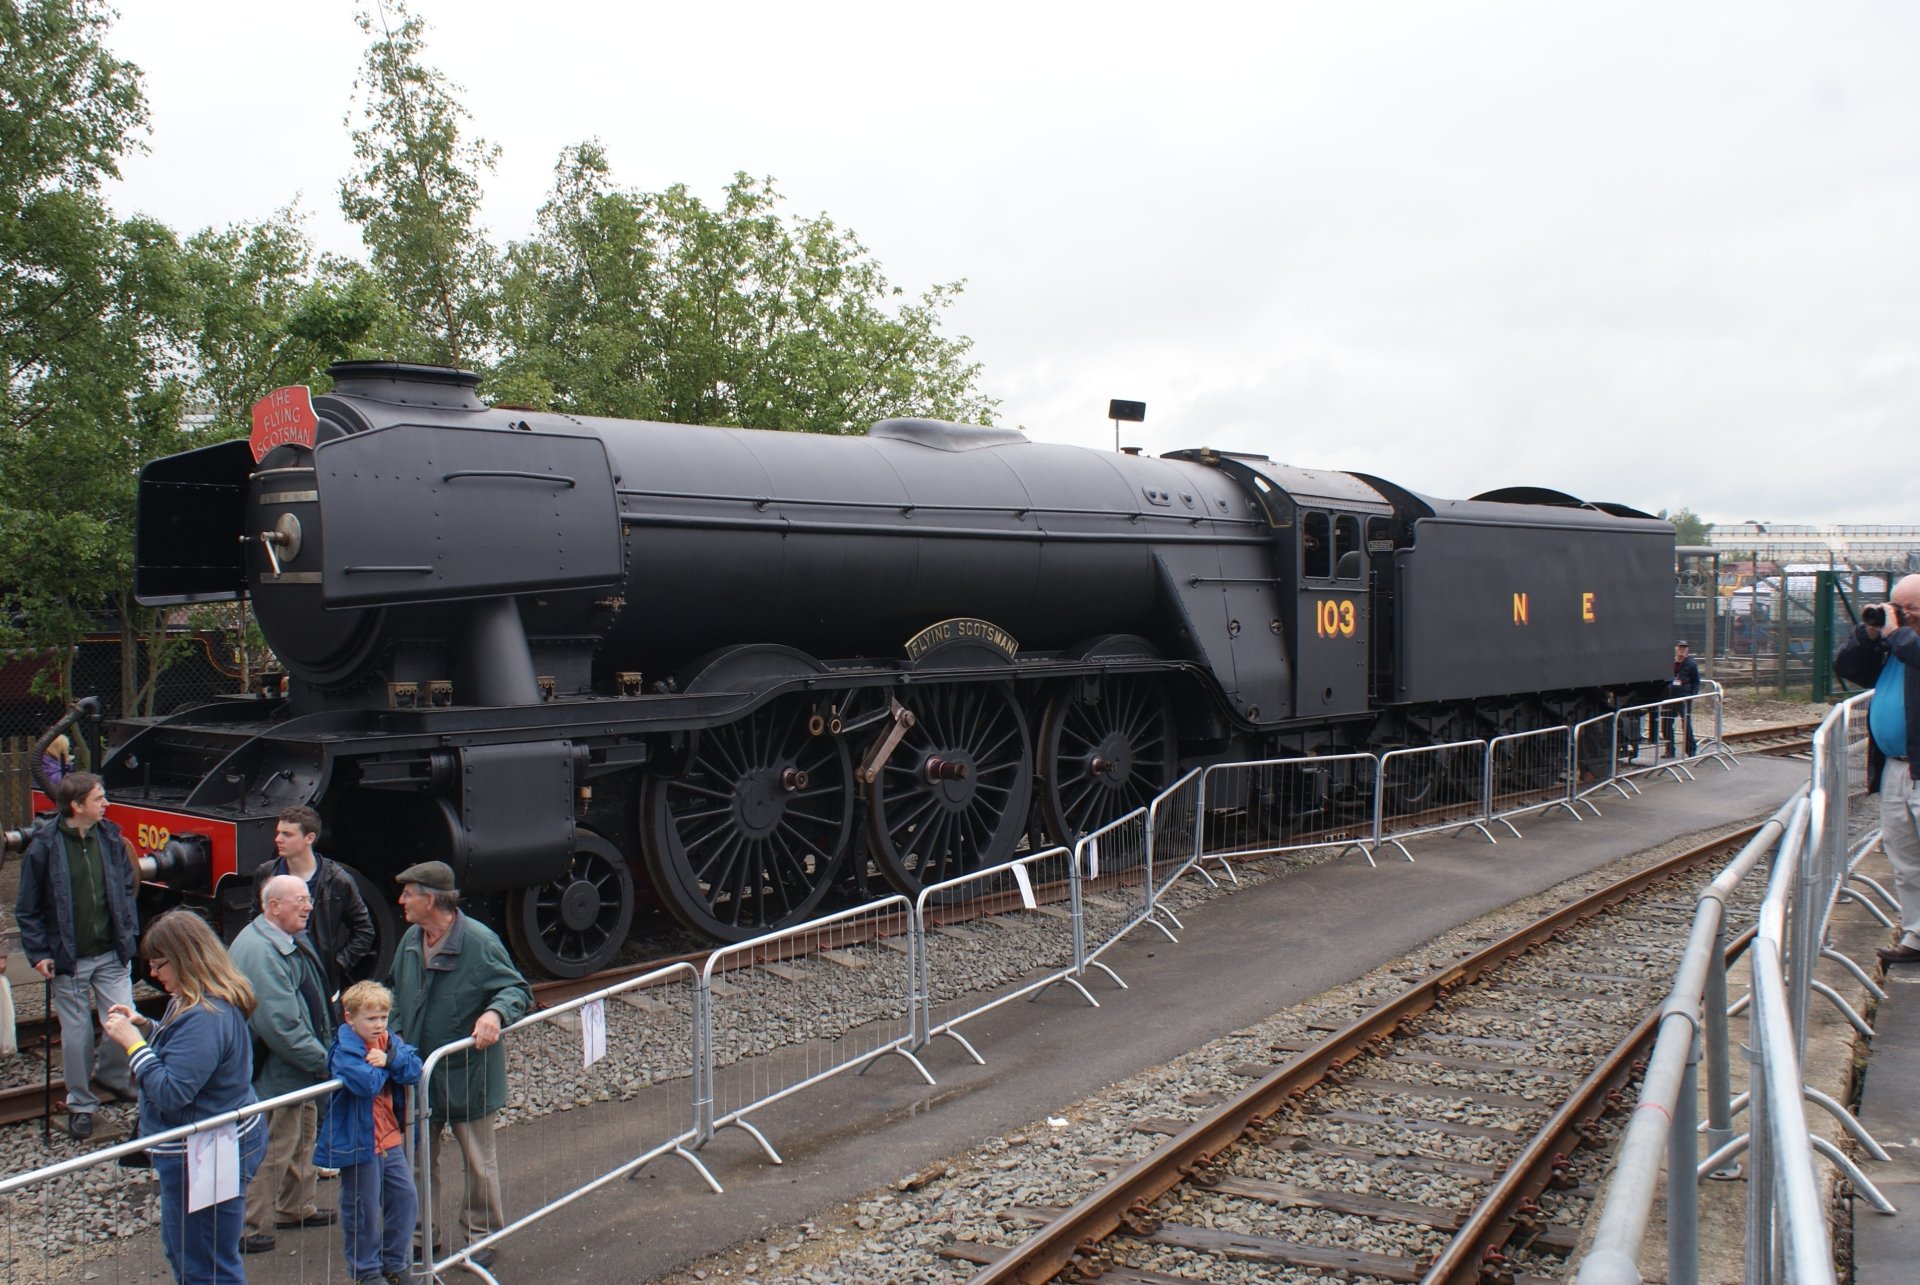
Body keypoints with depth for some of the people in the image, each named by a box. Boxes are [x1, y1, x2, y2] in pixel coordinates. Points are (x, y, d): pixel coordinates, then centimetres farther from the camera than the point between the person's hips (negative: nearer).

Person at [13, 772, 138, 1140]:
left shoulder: (110, 836, -1)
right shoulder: (45, 846, -12)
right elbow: (28, 908, -5)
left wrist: (129, 934, 2)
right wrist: (39, 953, -9)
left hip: (112, 956, 3)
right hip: (69, 959, -3)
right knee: (76, 1033, 7)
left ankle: (110, 1073, 31)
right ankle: (80, 1104, 25)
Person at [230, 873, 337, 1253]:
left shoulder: (291, 941, 7)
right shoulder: (260, 951, -27)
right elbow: (280, 1022, -30)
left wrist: (320, 1053, 14)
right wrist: (321, 1060, -22)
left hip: (299, 1066, 11)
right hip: (275, 1073, -11)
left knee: (302, 1136, 23)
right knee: (273, 1151, 1)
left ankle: (296, 1207, 40)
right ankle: (245, 1228, 14)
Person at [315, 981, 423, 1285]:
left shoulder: (390, 1041, 4)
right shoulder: (344, 1051, -17)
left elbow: (415, 1070, -7)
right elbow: (367, 1084, -33)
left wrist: (389, 1059, -22)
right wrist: (385, 1066, -14)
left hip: (390, 1138, 7)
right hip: (358, 1142, -7)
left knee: (405, 1198, 11)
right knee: (364, 1209, 6)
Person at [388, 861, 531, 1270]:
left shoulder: (479, 942, -19)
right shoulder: (411, 940, 3)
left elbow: (518, 989, -13)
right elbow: (398, 993, 18)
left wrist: (495, 1013, -33)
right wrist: (396, 1037, 5)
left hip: (468, 1074, -6)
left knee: (478, 1159, 10)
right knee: (417, 1158, 15)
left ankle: (482, 1234, 25)